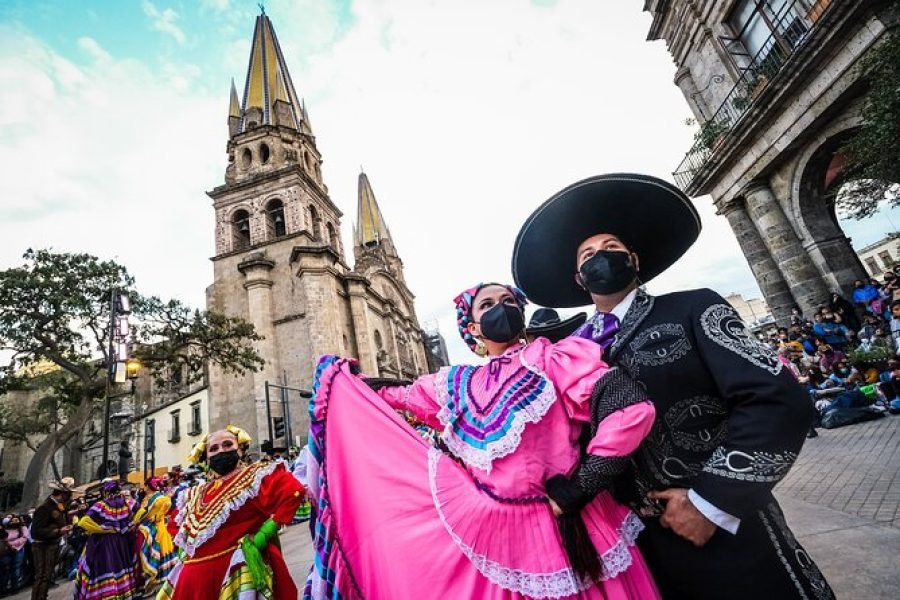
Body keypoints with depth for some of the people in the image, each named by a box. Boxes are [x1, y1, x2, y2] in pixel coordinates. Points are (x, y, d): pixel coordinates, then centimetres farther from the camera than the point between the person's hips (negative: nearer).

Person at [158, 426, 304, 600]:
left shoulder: (255, 476, -9)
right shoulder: (195, 494, 13)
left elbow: (293, 491, -24)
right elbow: (180, 528, 29)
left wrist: (263, 534, -23)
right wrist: (184, 554, 11)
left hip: (237, 572, -6)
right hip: (195, 576, 6)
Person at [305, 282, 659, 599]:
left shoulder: (554, 358, -8)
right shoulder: (456, 382, 5)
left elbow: (631, 410, -19)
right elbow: (393, 398, 17)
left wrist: (576, 490, -17)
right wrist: (339, 375, 26)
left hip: (558, 531, -3)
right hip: (484, 532, 4)